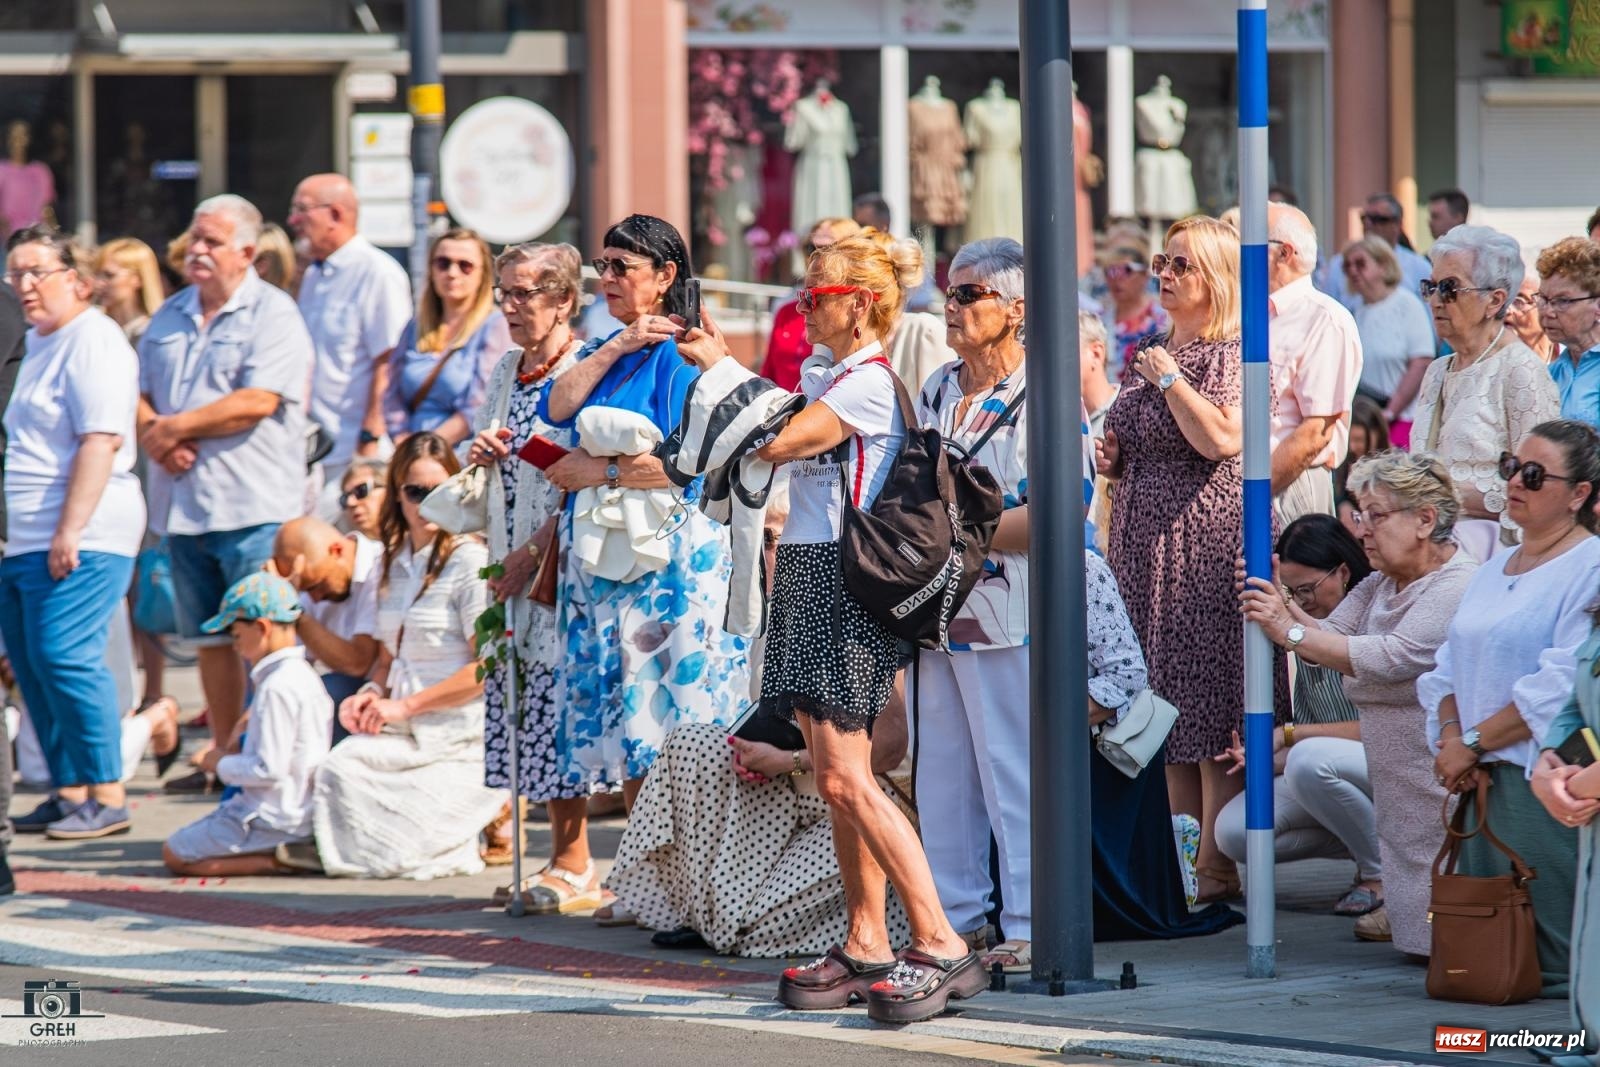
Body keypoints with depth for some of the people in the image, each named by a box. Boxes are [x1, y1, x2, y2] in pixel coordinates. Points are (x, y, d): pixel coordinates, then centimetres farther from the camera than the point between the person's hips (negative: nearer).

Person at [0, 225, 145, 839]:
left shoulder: (92, 340, -10)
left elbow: (100, 440, -19)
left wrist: (70, 529, -23)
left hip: (81, 539, -10)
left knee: (64, 656, -14)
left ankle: (107, 796, -11)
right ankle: (69, 791, 14)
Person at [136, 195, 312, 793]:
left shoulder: (272, 314, -5)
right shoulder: (171, 317, 16)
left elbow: (258, 401, -17)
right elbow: (138, 395, 15)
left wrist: (176, 426, -11)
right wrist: (153, 437, -7)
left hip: (253, 508, -7)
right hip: (183, 505, 7)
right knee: (211, 640, 12)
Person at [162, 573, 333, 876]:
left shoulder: (277, 687, -20)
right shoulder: (303, 676, 12)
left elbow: (269, 769, -22)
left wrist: (222, 765, -6)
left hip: (276, 820, -10)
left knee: (174, 854, -4)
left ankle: (274, 861, -12)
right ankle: (284, 852, 5)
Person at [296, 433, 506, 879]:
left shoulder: (470, 562, -9)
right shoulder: (395, 564, 15)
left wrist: (404, 706, -15)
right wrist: (372, 693, 0)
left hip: (459, 739, -7)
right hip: (407, 734, 7)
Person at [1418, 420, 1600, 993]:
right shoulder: (1496, 569, 19)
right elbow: (1449, 666, 17)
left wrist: (1473, 745, -14)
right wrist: (1451, 735, -3)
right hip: (1485, 780, 9)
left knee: (1554, 966, -9)